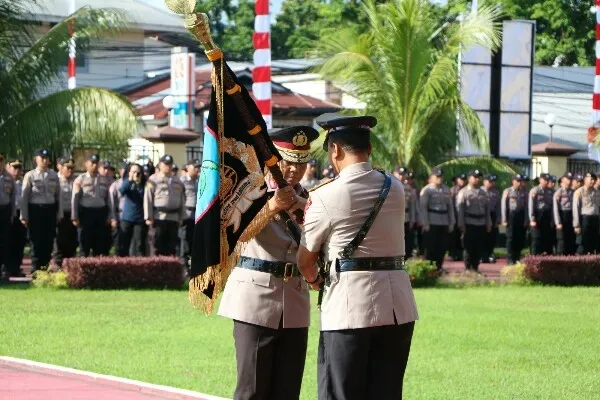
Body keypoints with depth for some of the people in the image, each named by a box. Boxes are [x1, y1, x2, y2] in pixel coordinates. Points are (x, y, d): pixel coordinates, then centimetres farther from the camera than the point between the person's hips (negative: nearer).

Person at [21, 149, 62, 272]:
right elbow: (24, 196, -2)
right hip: (35, 210, -3)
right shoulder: (30, 176, -3)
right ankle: (36, 270, 6)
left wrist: (59, 214, 7)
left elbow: (58, 196, 10)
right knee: (36, 241, 0)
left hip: (50, 210, 3)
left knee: (49, 241, 5)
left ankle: (45, 266, 14)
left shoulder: (54, 176, 7)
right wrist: (24, 216, -4)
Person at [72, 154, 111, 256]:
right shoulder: (80, 180, 0)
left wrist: (109, 216, 4)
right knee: (85, 242, 2)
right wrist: (74, 217, -7)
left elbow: (109, 198, 9)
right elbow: (75, 199, -2)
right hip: (85, 213, -3)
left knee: (100, 243, 6)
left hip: (101, 213, 3)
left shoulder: (105, 180, 8)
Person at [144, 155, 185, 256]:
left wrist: (181, 217, 12)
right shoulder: (153, 180, 1)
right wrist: (148, 217, -11)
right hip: (159, 217, -5)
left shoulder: (177, 181, 17)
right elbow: (147, 199, -5)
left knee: (171, 247, 6)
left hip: (173, 217, 5)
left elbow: (182, 201, 19)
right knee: (158, 245, -4)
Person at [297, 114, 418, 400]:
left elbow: (305, 260, 2)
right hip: (398, 306, 5)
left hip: (349, 305, -5)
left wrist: (313, 280, 25)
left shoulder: (326, 197, -9)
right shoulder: (395, 189, 6)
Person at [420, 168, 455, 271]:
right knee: (430, 247, -2)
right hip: (431, 223, -5)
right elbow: (423, 207, -8)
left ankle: (438, 268, 12)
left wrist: (451, 223, 11)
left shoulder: (446, 190, 12)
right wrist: (425, 223, -13)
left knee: (442, 248, 5)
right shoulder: (426, 190, -4)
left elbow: (450, 207, 15)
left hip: (444, 223, 5)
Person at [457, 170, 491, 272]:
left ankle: (475, 267, 14)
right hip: (469, 224, -5)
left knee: (479, 248, 6)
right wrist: (461, 224, -12)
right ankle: (468, 268, 6)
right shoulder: (464, 192, -2)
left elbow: (487, 209, 17)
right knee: (469, 248, -1)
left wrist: (489, 223, 12)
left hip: (481, 224, 5)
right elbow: (460, 209, -6)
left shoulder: (484, 193, 14)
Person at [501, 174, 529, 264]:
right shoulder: (507, 191, 0)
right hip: (511, 215, -2)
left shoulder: (524, 192, 6)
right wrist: (504, 220, -6)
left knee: (520, 238, 4)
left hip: (521, 216, 2)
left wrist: (526, 220, 0)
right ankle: (511, 259, 4)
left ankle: (517, 257, 16)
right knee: (510, 238, -1)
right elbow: (503, 206, -1)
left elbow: (526, 206, 5)